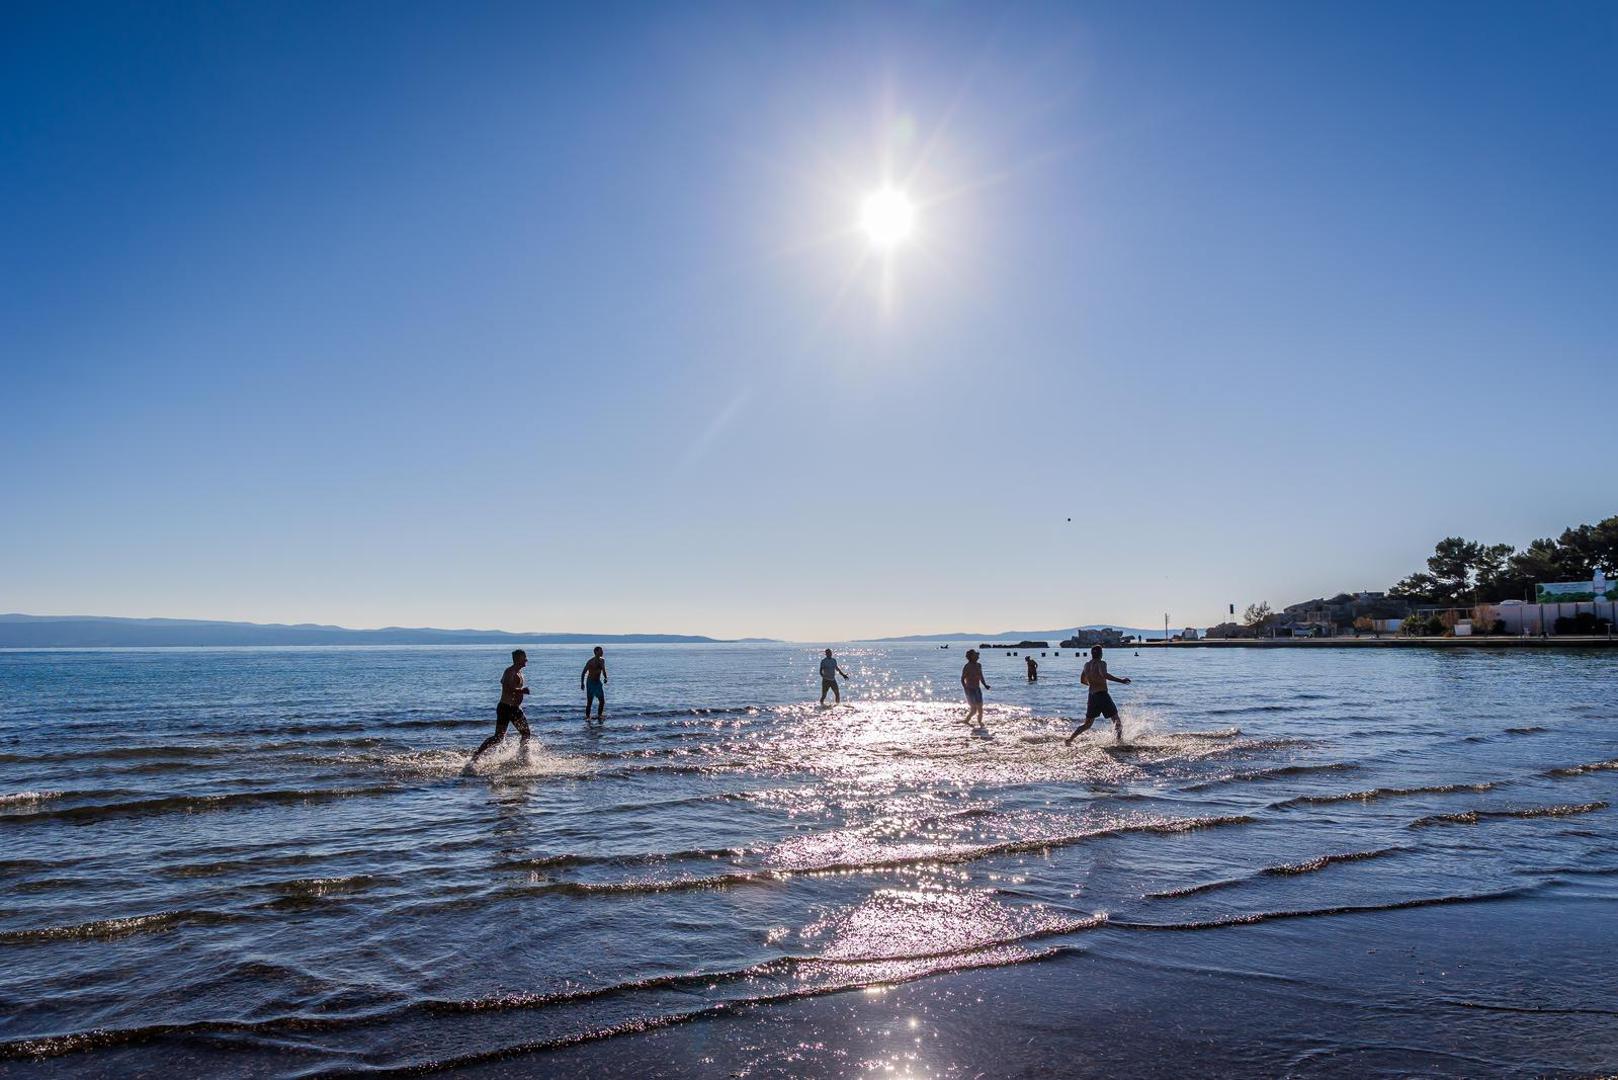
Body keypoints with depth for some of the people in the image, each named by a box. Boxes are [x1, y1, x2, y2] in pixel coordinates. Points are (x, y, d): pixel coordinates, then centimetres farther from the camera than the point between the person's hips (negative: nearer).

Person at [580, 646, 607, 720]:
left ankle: (599, 715, 9)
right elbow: (583, 672, -10)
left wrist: (605, 678, 1)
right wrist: (582, 683, -15)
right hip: (590, 682, -5)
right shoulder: (590, 661, -14)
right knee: (589, 701, -2)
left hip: (598, 682, 5)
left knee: (602, 700, -2)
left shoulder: (602, 660, 4)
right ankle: (587, 716, 9)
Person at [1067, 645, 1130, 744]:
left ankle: (1069, 739, 2)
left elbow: (1082, 680, 25)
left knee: (1087, 724, 14)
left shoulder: (1086, 665, 12)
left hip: (1092, 695, 6)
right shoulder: (1101, 663, -9)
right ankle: (1120, 741, 1)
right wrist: (1121, 680, -31)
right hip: (1102, 695, -6)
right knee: (1117, 721, 8)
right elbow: (1104, 674, -30)